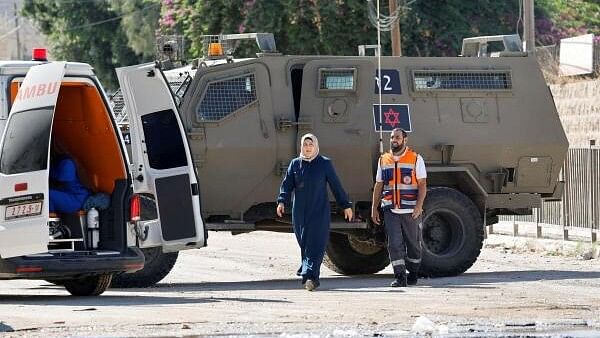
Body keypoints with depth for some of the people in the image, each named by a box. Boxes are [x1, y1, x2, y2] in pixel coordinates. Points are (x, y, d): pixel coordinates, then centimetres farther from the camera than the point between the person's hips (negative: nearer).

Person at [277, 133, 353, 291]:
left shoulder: (324, 164, 3)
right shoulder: (295, 164, 9)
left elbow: (336, 185, 4)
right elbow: (287, 184, 4)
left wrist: (346, 205, 5)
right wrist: (282, 202, -13)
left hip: (319, 212, -3)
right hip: (300, 212, 3)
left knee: (315, 245, -13)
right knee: (303, 243, 6)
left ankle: (310, 276, -21)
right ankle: (310, 276, 16)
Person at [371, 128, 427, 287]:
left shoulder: (416, 159, 2)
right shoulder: (383, 160, 12)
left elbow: (422, 184, -3)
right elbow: (378, 186, 15)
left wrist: (419, 205, -15)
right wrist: (374, 208, 8)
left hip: (411, 211, -2)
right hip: (390, 211, 2)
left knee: (413, 243, 8)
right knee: (394, 243, -8)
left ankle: (413, 273, 23)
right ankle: (399, 276, -9)